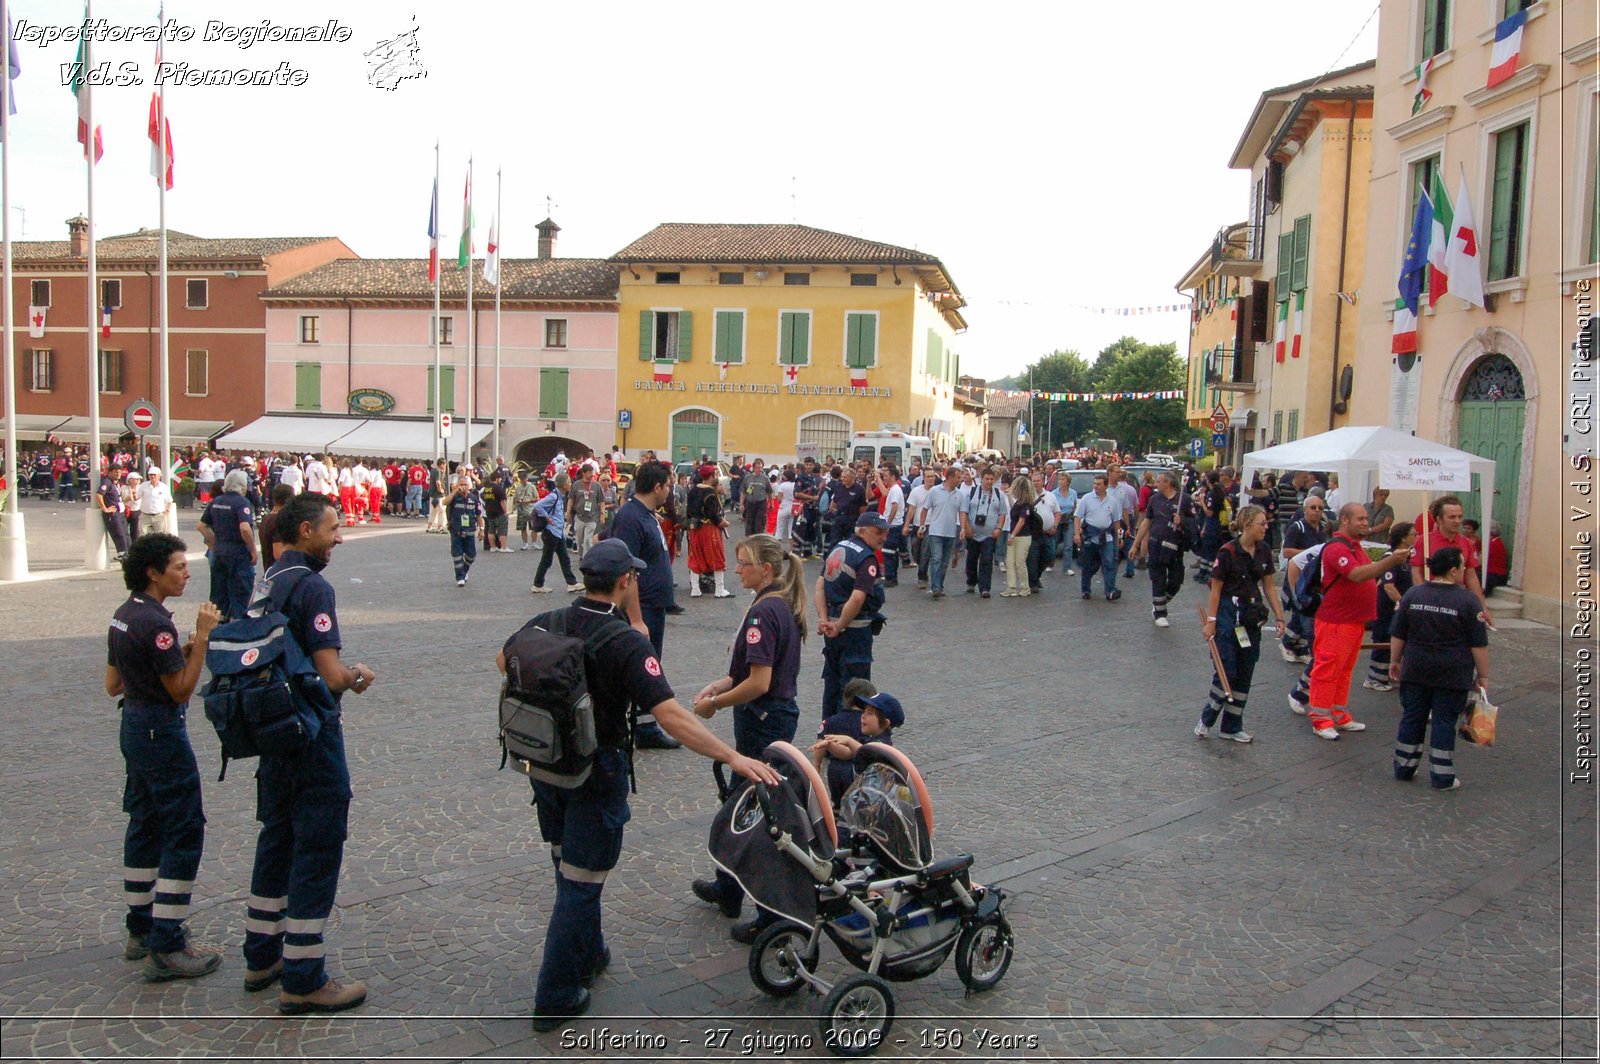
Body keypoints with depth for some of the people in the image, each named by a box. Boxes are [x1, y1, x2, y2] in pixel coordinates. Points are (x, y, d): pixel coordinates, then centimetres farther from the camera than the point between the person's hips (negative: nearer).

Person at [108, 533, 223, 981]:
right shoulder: (154, 623, -21)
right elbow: (181, 690, -19)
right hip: (162, 731, -10)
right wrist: (202, 637, -19)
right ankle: (166, 949, -3)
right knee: (185, 832, -5)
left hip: (134, 725, 10)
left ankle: (141, 930, 29)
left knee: (144, 825, 18)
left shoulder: (123, 616, 8)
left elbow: (113, 685, 14)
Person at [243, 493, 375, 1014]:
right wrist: (358, 677, -3)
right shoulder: (312, 586, -19)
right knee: (318, 848, 0)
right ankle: (303, 981, 8)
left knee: (277, 839, 20)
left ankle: (262, 957, 33)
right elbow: (331, 675, -24)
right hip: (312, 733, -9)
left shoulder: (267, 581, 9)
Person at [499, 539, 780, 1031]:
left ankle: (587, 954, 43)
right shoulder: (627, 643, -23)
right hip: (596, 772, -7)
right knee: (581, 882, 5)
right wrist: (733, 758, -31)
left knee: (571, 867, 24)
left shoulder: (546, 624, -4)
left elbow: (504, 659, 16)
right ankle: (555, 999, 15)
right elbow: (670, 715, -31)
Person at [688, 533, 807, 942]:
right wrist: (717, 686, 4)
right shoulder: (784, 606, 7)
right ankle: (728, 890, 40)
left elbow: (758, 683, -26)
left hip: (763, 721, -10)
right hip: (781, 713, 10)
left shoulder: (763, 612, -23)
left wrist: (714, 703, -13)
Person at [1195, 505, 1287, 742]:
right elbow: (1216, 590, -10)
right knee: (1226, 673, -6)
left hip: (1252, 616, 6)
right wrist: (1211, 621, -12)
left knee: (1244, 674, 9)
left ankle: (1231, 727, 18)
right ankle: (1206, 720, 13)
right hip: (1228, 614, -6)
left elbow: (1268, 587, 11)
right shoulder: (1227, 552, -14)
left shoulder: (1264, 551, 3)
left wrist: (1279, 616, 6)